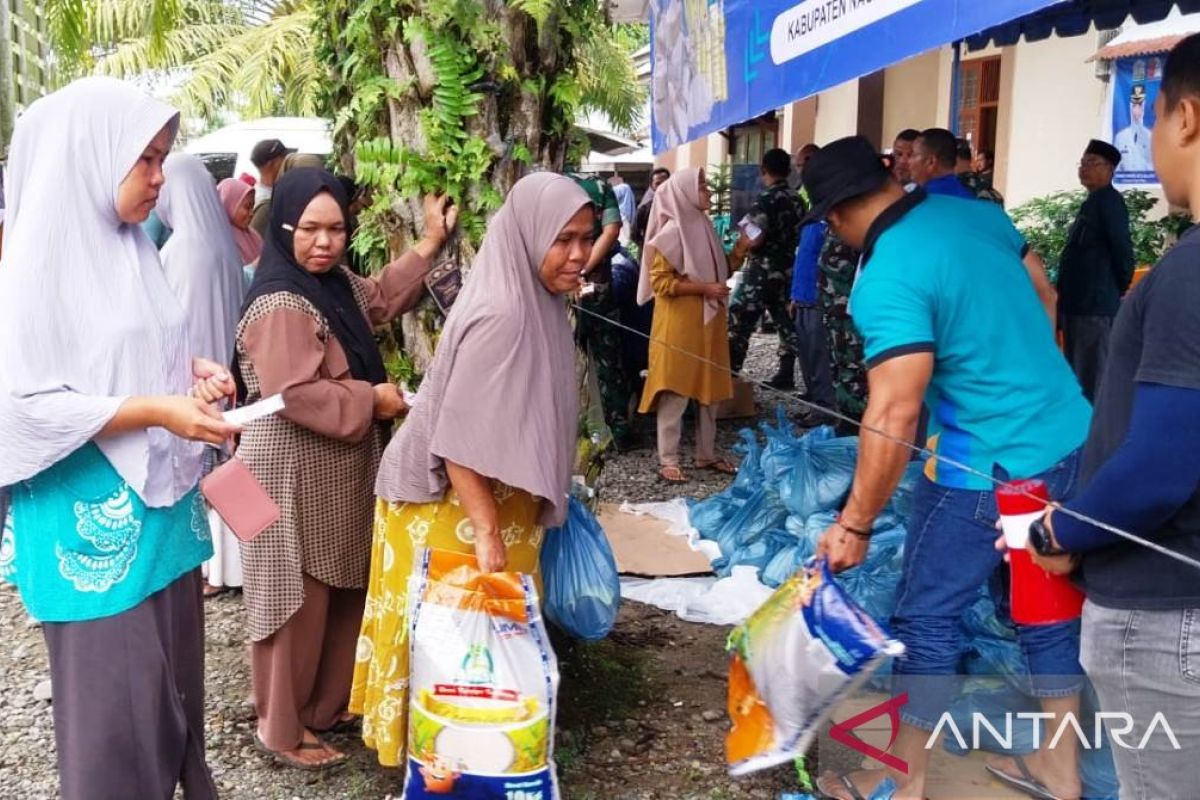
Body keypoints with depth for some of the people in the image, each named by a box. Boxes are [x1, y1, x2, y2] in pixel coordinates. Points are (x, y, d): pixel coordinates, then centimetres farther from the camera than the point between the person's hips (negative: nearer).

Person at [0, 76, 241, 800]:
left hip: (161, 502, 7)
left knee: (175, 675, 18)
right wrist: (157, 410, -23)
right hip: (95, 518, -7)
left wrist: (190, 372, 0)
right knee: (115, 697, 6)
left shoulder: (131, 245, 6)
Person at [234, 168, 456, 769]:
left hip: (338, 473, 10)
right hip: (294, 475, -10)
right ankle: (283, 728, 17)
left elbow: (382, 298, 27)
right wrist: (371, 399, -18)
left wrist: (430, 243, 23)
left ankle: (329, 703, 35)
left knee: (343, 594, 19)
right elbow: (295, 393, -30)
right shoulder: (279, 305, -22)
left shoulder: (338, 285, 7)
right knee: (300, 602, 2)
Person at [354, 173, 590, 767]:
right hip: (456, 506, -9)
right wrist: (486, 533, -24)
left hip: (492, 496, 9)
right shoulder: (502, 314, -26)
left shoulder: (535, 304, 3)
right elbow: (459, 438, -26)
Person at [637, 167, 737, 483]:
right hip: (679, 324, -8)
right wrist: (704, 288, -20)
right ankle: (668, 460, 3)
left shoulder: (704, 226, 11)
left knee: (710, 388, 12)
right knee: (675, 393, -3)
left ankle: (706, 454, 22)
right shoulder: (670, 233, -12)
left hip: (708, 321, 8)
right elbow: (660, 282, -17)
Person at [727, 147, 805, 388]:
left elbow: (754, 238, -21)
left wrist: (736, 253, -5)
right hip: (788, 269, 8)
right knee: (785, 321, 13)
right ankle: (786, 374, 15)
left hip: (762, 270, -8)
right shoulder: (797, 200, 8)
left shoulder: (766, 199, -14)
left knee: (739, 322, -4)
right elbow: (800, 235, 14)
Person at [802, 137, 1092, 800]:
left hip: (991, 469, -8)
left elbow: (894, 416, -26)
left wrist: (856, 524, -18)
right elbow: (1044, 301, 16)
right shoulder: (980, 212, 3)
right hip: (1072, 439, 8)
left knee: (927, 619, 7)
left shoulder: (886, 283, -21)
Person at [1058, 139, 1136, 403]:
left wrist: (1120, 289, -4)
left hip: (1095, 305, -10)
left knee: (1092, 382, -7)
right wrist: (1065, 301, 16)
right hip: (1079, 304, 10)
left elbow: (1122, 248, -16)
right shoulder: (1092, 202, 19)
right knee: (1077, 378, 15)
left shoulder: (1108, 200, -10)